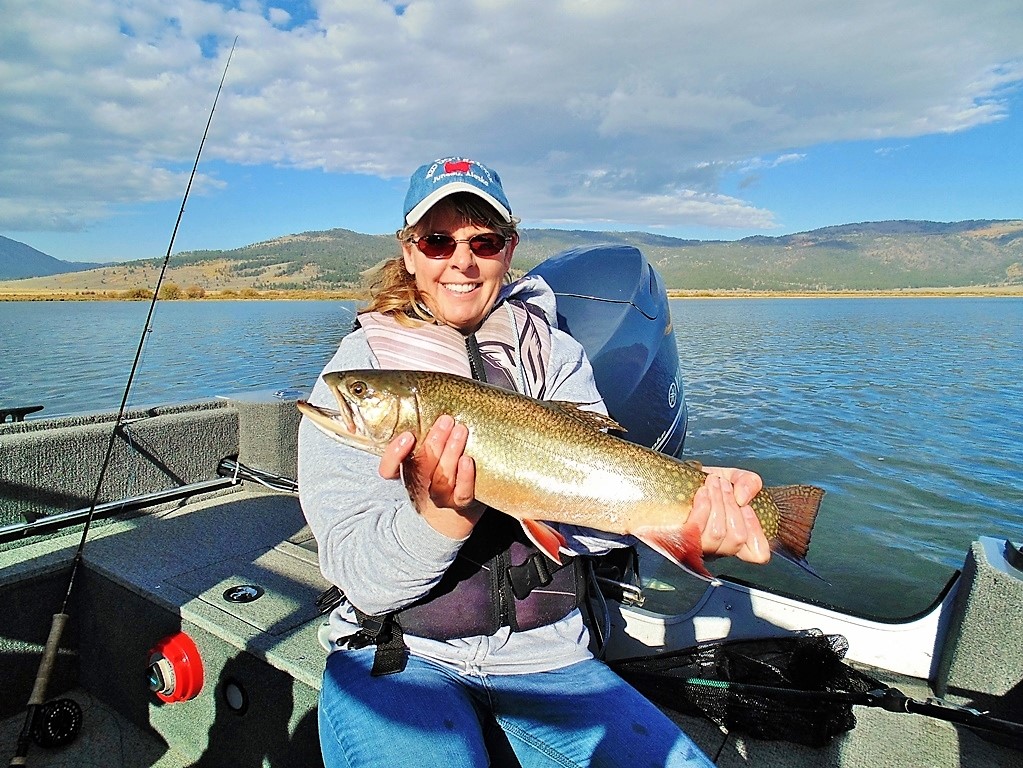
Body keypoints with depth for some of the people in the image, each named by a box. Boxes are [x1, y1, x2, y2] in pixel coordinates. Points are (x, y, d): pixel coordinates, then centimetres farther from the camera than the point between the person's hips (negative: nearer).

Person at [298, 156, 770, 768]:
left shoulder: (556, 354, 2)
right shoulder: (356, 372, -6)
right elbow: (358, 577, -14)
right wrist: (440, 514, -34)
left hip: (546, 655, 3)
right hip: (398, 658, -2)